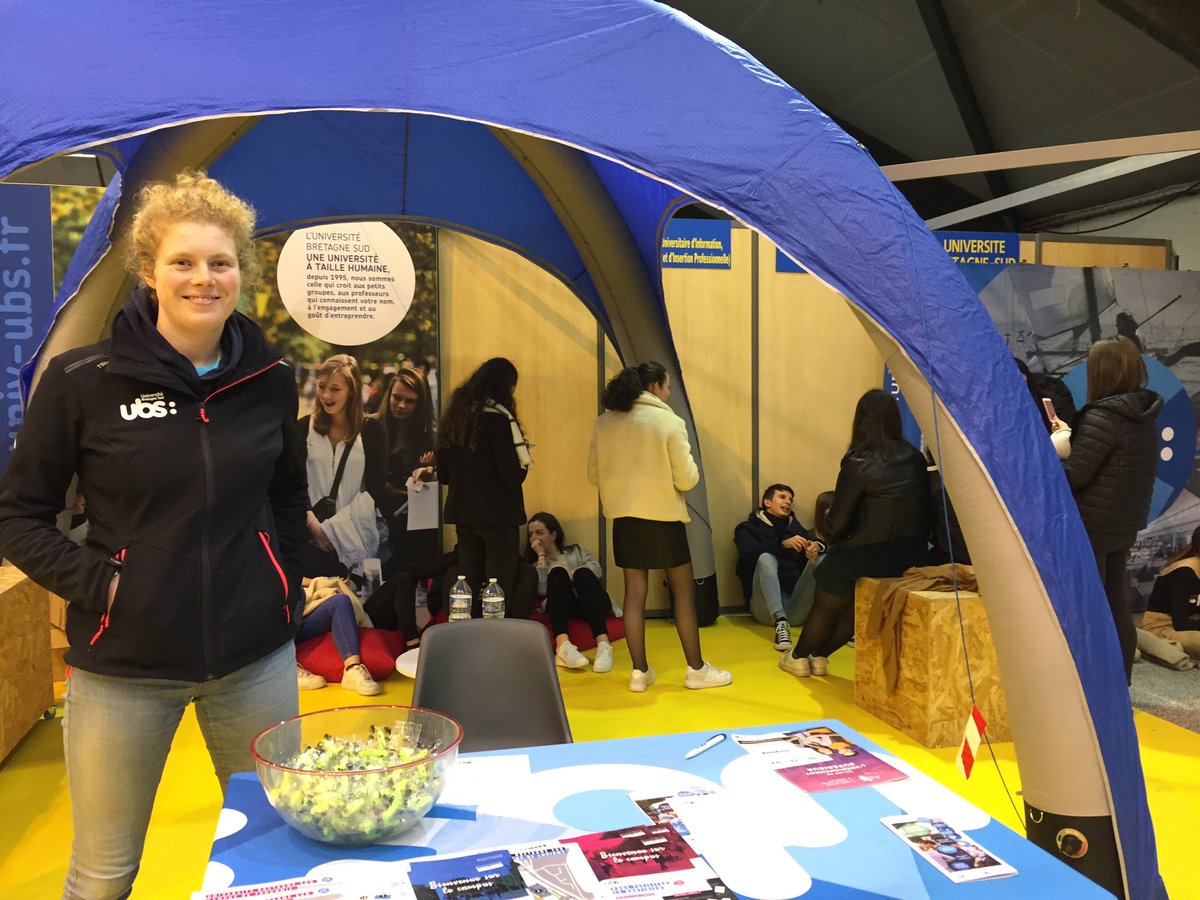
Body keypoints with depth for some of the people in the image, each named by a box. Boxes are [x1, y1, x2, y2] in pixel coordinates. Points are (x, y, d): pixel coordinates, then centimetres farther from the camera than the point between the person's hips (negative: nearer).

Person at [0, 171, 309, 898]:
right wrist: (97, 583, -12)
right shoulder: (83, 380, -9)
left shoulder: (270, 378, 1)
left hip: (258, 658, 3)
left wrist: (286, 585, 6)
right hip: (125, 661, -2)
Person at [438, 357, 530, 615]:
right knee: (499, 592, 0)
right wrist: (523, 456, 0)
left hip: (462, 513, 7)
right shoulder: (498, 419, -15)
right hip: (497, 515, -7)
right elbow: (514, 477, -18)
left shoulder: (454, 417, 7)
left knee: (467, 590, 13)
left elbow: (444, 475, 13)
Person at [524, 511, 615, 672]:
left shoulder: (575, 550, 27)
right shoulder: (534, 563, 22)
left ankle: (603, 644, -48)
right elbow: (541, 590, -1)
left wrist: (573, 576, -8)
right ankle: (563, 645, -52)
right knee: (557, 573, -28)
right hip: (563, 607, -1)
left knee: (582, 574, -29)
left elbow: (597, 568, 5)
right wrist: (541, 556, 3)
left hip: (593, 604, 1)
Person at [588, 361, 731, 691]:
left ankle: (639, 671, 16)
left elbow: (594, 474, 7)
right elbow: (687, 478, -12)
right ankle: (696, 669, 17)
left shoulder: (604, 423, 1)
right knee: (683, 590, 9)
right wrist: (690, 469, 10)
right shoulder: (668, 421, -11)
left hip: (624, 516, 4)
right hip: (663, 516, -4)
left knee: (635, 592, 10)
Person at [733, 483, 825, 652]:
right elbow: (749, 552, -11)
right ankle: (780, 621, -43)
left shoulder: (795, 527, 24)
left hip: (797, 606, 3)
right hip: (767, 606, -3)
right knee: (766, 558, -27)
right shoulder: (748, 528, 12)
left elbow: (817, 543, 6)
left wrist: (817, 546, -18)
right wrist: (782, 543, -26)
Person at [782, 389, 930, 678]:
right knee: (856, 610, 24)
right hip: (911, 556, 5)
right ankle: (819, 657, 36)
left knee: (825, 608, 19)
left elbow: (839, 517, -13)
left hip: (864, 556, -5)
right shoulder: (915, 458, 0)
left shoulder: (858, 463, -17)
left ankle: (798, 658, 36)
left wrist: (835, 538, 7)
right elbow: (923, 507, 4)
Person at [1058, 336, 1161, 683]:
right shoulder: (1144, 415, 6)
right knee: (1117, 608, 15)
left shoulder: (1104, 416, -21)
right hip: (1126, 524, 8)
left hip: (1092, 525, -8)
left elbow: (1074, 474, -20)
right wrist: (1072, 436, 12)